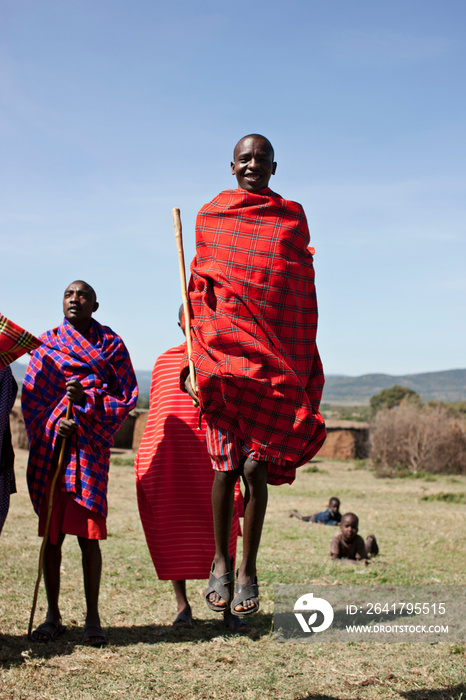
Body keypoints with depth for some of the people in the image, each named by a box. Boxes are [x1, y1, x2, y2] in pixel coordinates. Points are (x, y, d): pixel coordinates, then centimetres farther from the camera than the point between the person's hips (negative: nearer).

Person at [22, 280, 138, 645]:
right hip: (50, 445, 2)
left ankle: (93, 618, 4)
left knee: (87, 534, -5)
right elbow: (31, 396, 7)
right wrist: (54, 423, -12)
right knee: (51, 535, 5)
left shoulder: (110, 343, 7)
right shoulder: (46, 343, 12)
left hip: (90, 447, -2)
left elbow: (127, 395, 1)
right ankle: (53, 616, 15)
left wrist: (87, 399, -15)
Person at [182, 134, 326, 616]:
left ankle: (248, 568, 11)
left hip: (275, 360, 0)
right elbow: (199, 291, 10)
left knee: (255, 466, -4)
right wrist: (194, 359, 2)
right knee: (226, 462, -4)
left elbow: (302, 300, 9)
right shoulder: (211, 216, 10)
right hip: (222, 351, 0)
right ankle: (220, 562, 12)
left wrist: (304, 370, 4)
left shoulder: (292, 219, 10)